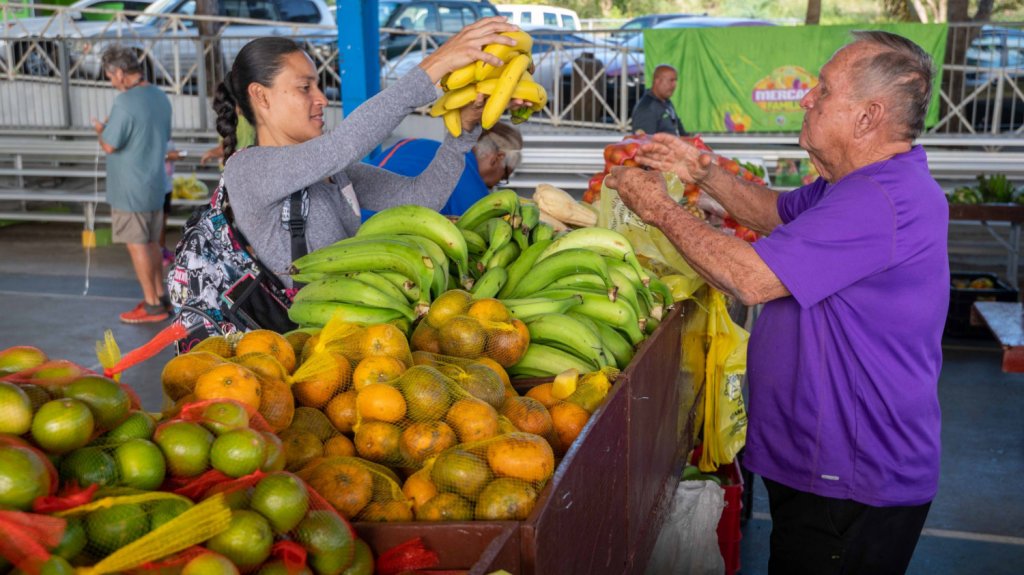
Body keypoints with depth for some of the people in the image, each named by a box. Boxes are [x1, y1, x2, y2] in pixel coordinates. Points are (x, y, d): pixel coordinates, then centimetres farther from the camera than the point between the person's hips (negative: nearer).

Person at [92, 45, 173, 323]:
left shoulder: (125, 102, -20)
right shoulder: (160, 97, 6)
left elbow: (110, 145, -18)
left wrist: (100, 129, 3)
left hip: (130, 189, -8)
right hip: (156, 185, 8)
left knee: (137, 244, 1)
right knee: (151, 242, 17)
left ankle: (152, 305, 6)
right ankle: (160, 296, 25)